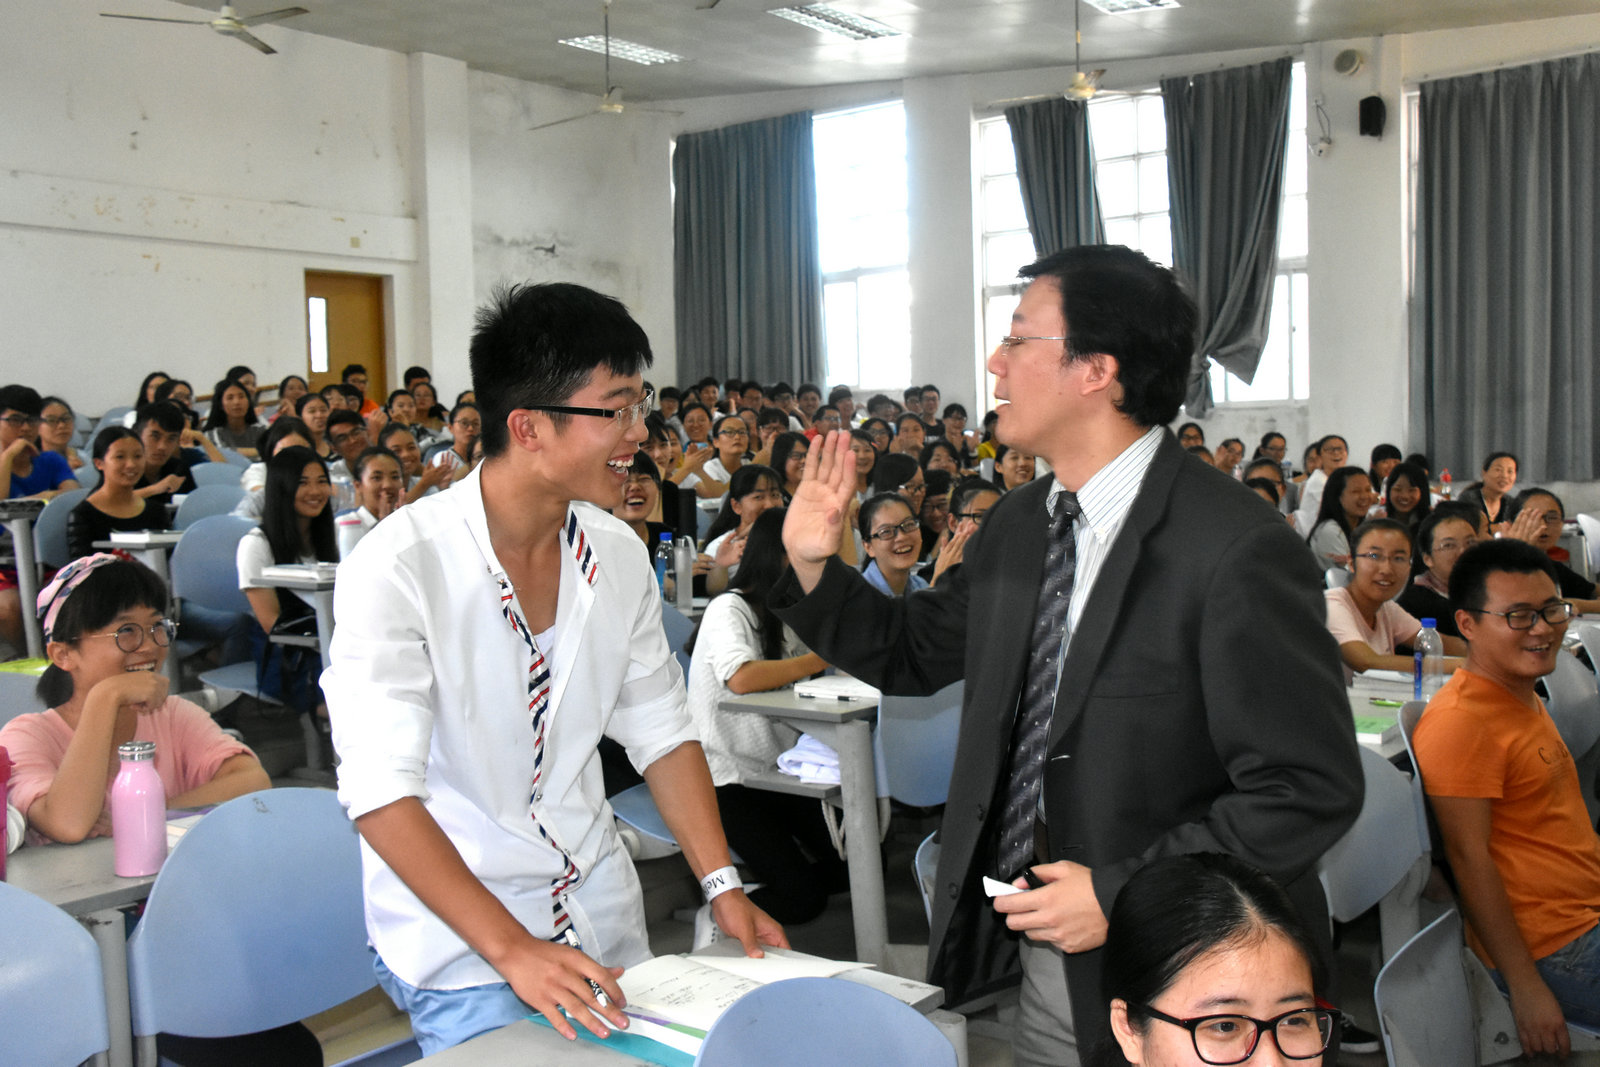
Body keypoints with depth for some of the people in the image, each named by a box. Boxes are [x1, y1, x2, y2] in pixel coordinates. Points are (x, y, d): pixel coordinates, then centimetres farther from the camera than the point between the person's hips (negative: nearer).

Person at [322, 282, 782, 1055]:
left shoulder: (617, 553, -1)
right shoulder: (398, 568, -20)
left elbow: (661, 732, 6)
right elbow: (380, 791, -25)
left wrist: (722, 886, -2)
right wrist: (512, 949, -31)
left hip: (600, 912, 6)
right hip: (459, 934, -5)